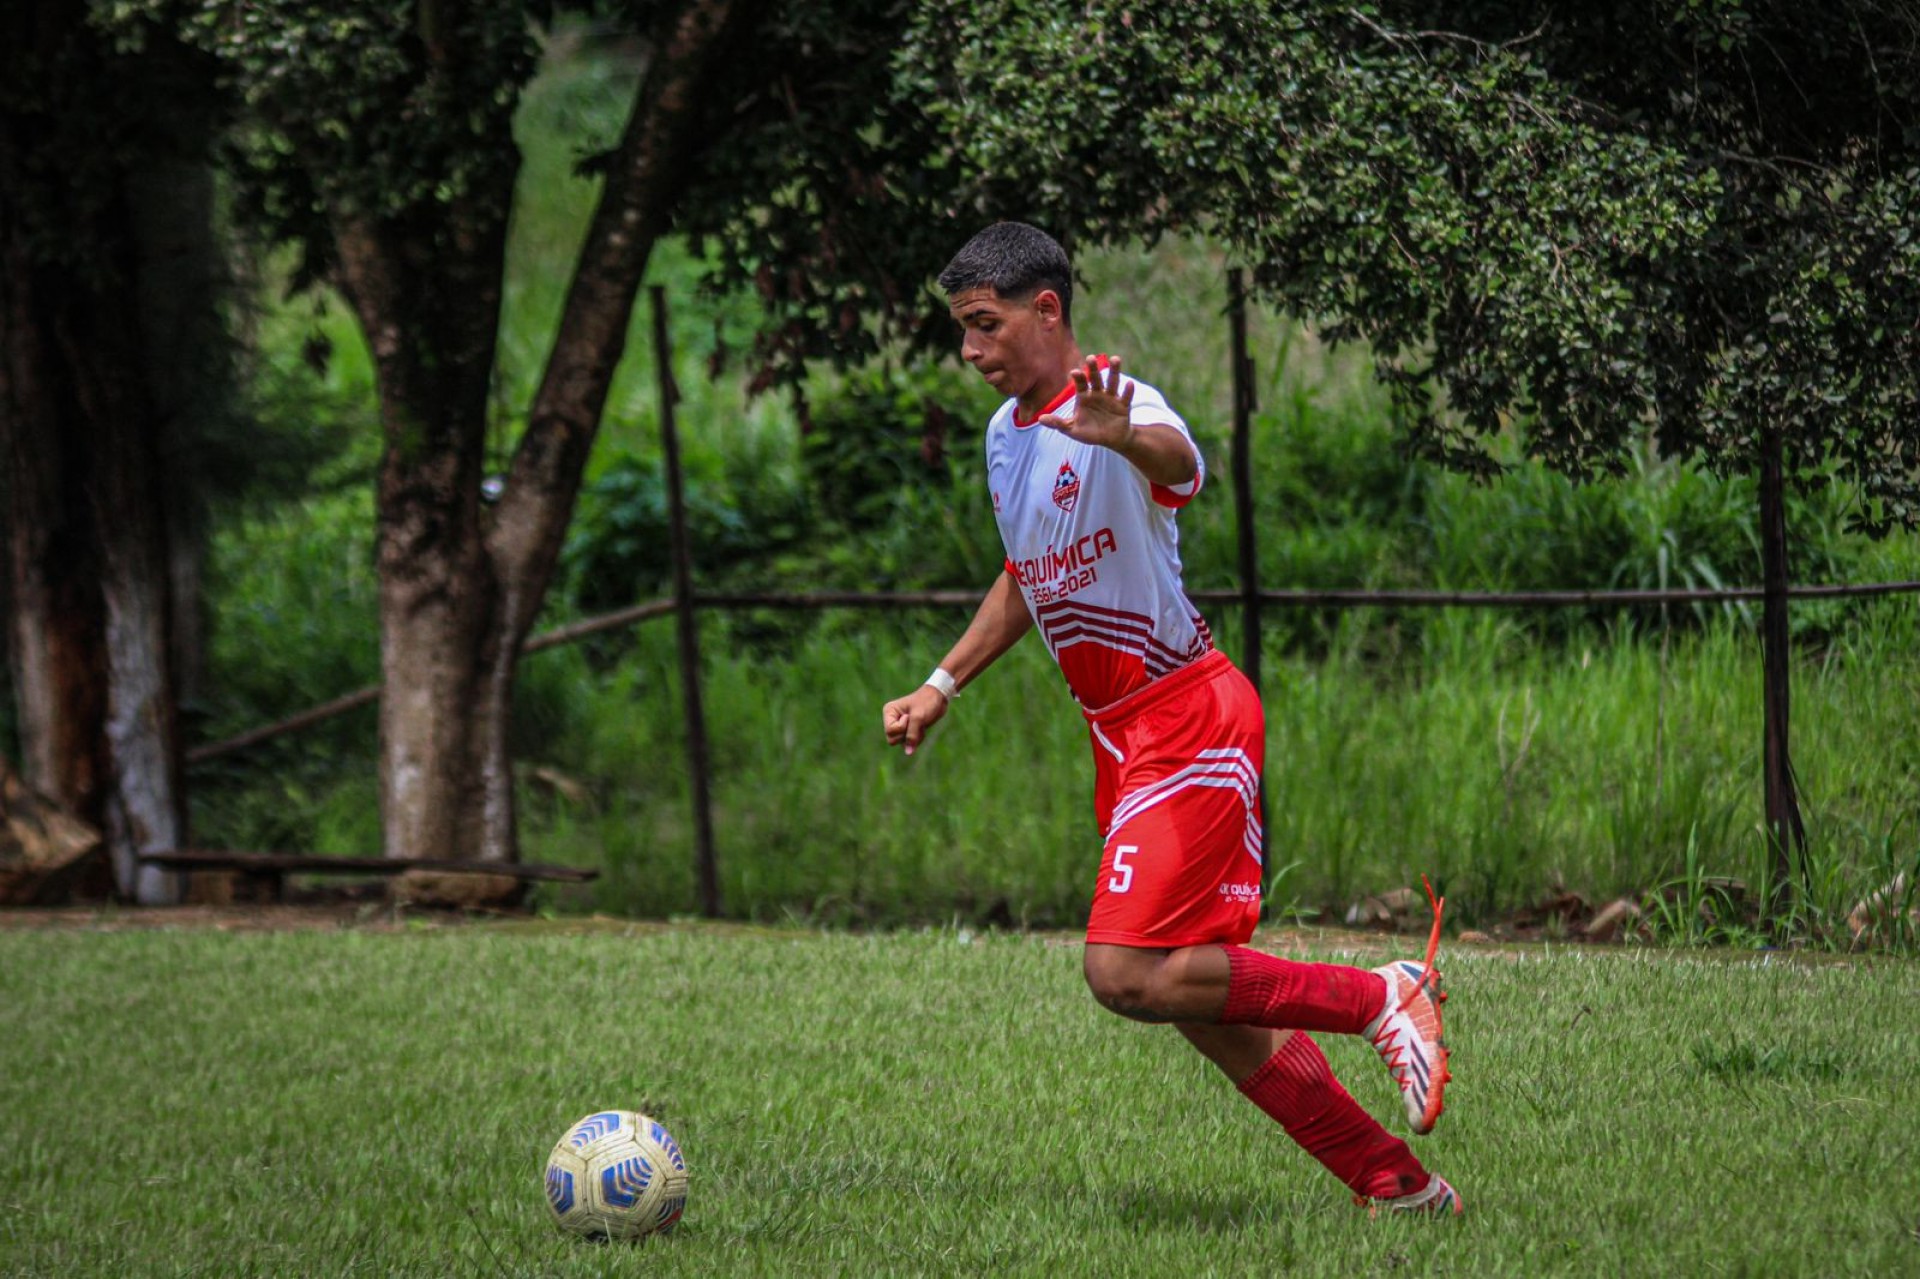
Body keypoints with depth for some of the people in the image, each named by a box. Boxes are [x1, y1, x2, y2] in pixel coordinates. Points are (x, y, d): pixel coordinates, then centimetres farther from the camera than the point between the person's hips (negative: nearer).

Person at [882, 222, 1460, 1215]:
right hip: (1120, 735, 9)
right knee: (1203, 1003, 7)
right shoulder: (1007, 433, 11)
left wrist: (1122, 436, -65)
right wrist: (942, 687, 22)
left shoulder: (1120, 405, -17)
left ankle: (1383, 998, -6)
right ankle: (1399, 1186, 15)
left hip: (1188, 718, -9)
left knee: (1127, 974, -19)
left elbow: (1180, 462, -42)